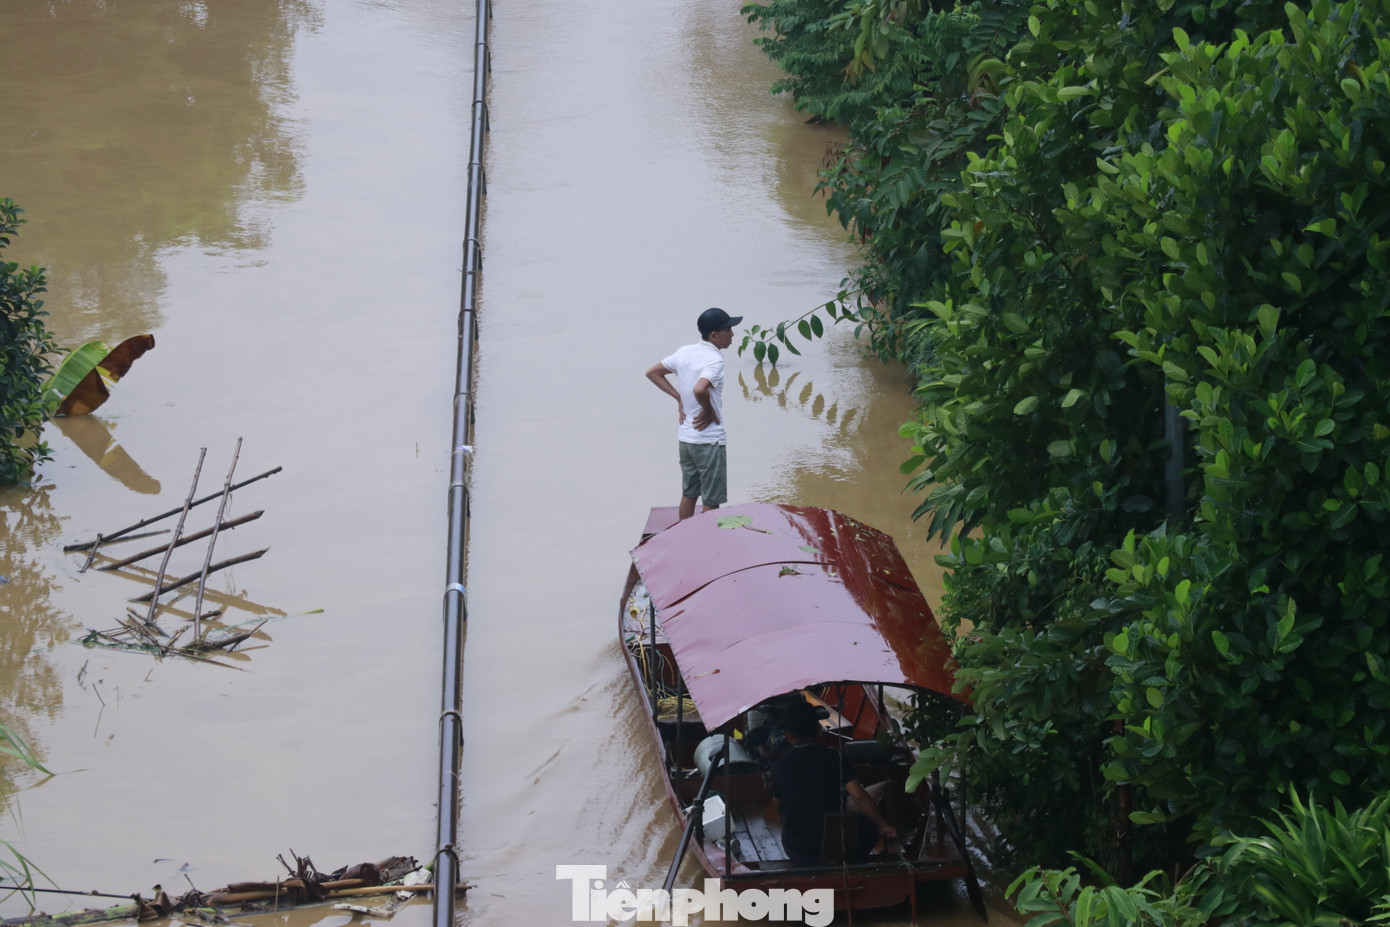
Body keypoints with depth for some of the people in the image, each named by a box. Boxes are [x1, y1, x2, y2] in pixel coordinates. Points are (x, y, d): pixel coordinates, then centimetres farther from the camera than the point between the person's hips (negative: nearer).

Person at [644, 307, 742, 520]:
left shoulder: (684, 352, 4)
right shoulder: (714, 360, -19)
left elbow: (652, 373, 13)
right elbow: (699, 389, -37)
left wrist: (678, 397, 9)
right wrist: (709, 411, -17)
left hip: (685, 437, 8)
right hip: (709, 440, -8)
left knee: (689, 494, 19)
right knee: (712, 501, 3)